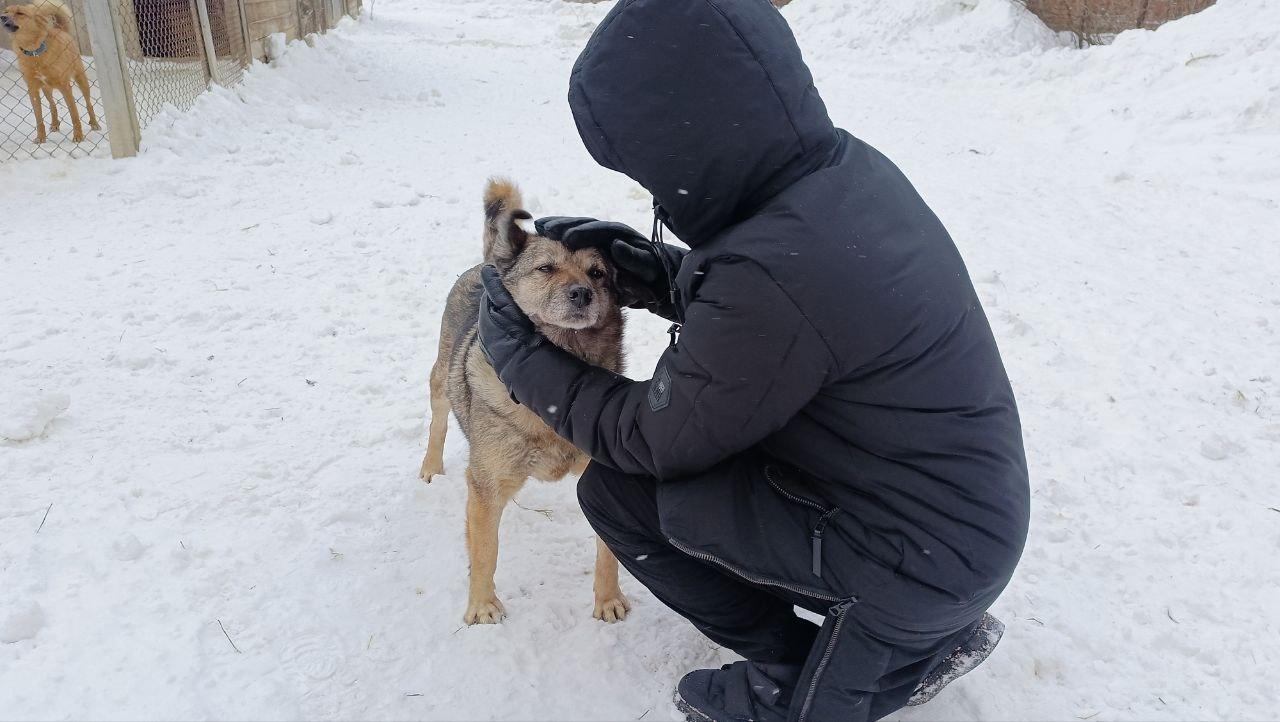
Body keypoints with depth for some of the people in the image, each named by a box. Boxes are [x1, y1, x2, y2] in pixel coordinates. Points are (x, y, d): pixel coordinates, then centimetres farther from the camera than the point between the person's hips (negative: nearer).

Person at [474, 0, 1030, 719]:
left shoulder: (771, 276, -31)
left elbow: (652, 441, -15)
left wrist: (517, 350, -2)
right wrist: (660, 270, 1)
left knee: (620, 488, -6)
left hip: (921, 559, -8)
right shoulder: (849, 165, -6)